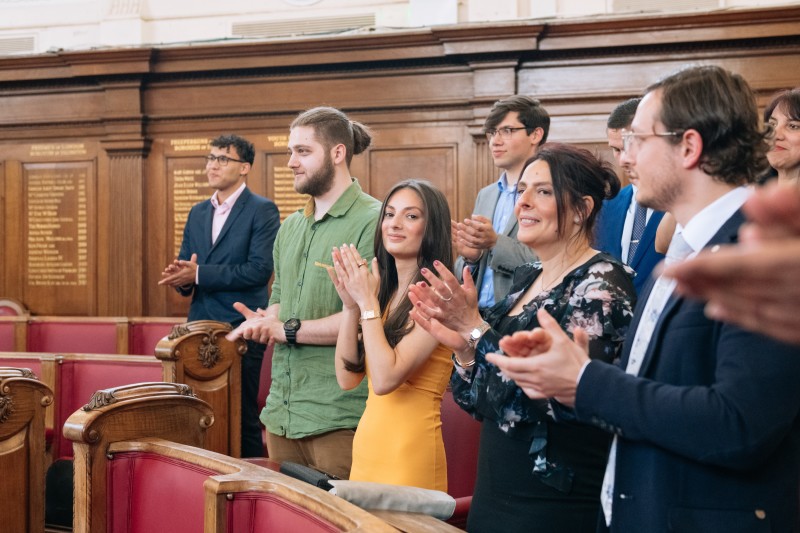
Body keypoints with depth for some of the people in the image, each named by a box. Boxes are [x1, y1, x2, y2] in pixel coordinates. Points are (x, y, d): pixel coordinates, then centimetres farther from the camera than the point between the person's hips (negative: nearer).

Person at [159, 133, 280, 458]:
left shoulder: (262, 211, -6)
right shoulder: (197, 213, 15)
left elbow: (259, 270, -17)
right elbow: (185, 265, 18)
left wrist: (199, 273, -18)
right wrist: (180, 278, -7)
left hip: (241, 331, -6)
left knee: (242, 416, -2)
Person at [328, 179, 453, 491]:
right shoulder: (386, 292, 9)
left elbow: (385, 378, -22)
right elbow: (347, 378, 4)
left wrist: (367, 302, -15)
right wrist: (351, 305, -6)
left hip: (408, 457, -7)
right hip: (366, 450, 7)